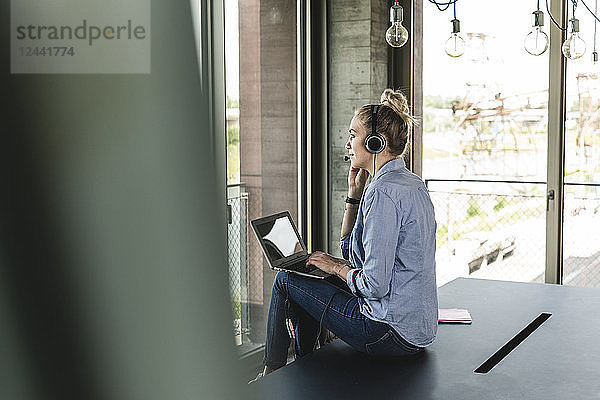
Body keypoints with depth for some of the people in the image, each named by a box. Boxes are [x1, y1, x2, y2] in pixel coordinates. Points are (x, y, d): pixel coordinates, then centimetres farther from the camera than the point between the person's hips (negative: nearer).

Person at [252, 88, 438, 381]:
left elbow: (375, 284, -25)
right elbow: (351, 247, 17)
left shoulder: (384, 191, -22)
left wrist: (337, 267, -6)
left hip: (393, 335, -10)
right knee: (309, 287, 25)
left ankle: (270, 375, 23)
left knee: (286, 280, 4)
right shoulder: (412, 184, 11)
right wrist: (355, 192, 8)